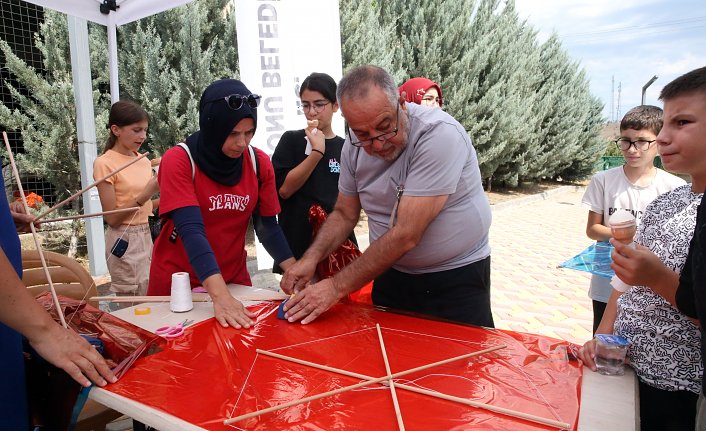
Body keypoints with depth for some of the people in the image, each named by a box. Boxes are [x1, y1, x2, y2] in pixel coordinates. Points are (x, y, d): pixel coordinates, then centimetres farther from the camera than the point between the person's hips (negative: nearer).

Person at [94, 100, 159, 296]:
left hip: (147, 236, 6)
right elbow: (112, 218, -13)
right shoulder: (104, 163, -10)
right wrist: (147, 193, -20)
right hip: (125, 242, -6)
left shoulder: (143, 161, 8)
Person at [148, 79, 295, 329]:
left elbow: (267, 227, -2)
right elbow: (191, 230, -28)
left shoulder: (260, 163, -7)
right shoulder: (178, 160, -18)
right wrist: (220, 295, -39)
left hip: (234, 278, 3)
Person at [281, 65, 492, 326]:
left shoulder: (439, 134, -27)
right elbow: (345, 214, 6)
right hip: (392, 272, 5)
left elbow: (406, 235, -30)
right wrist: (311, 258, -11)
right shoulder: (354, 146, -8)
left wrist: (337, 287, -25)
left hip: (457, 277, -4)